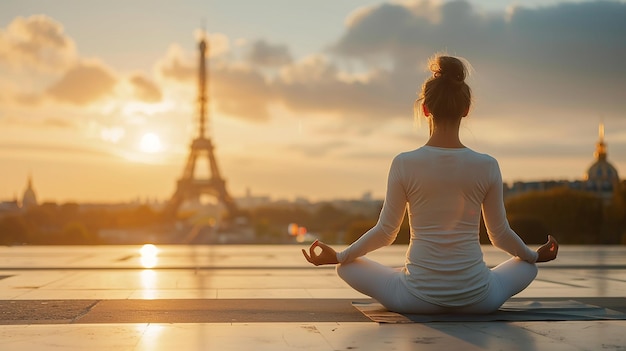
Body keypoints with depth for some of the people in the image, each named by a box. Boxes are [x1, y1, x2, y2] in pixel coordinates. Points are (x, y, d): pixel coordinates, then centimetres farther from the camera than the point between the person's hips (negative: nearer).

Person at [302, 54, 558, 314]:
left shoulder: (404, 164, -10)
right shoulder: (487, 166, -6)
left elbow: (385, 232, -2)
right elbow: (500, 234, 5)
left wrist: (338, 256, 15)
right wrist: (535, 255, 26)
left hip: (417, 299, -2)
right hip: (476, 300, 2)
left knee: (346, 266, 21)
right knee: (527, 266, 31)